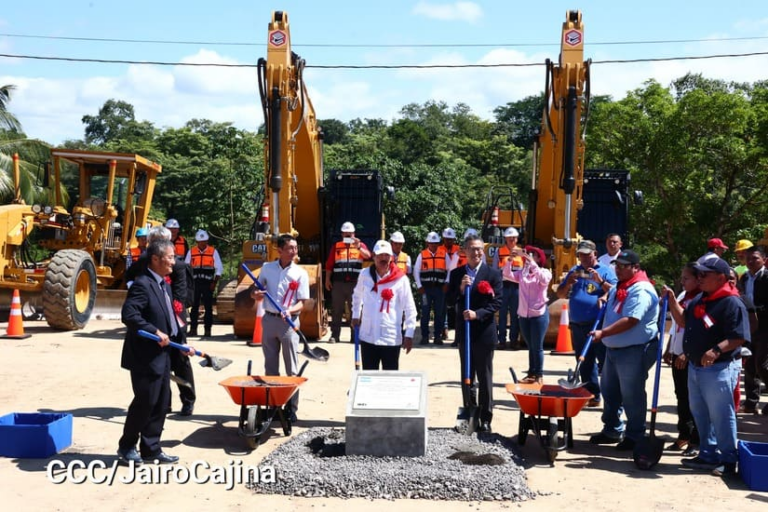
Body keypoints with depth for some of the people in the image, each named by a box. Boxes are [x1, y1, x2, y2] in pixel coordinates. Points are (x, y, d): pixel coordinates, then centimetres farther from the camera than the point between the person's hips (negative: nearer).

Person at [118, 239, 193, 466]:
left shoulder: (164, 285, 14)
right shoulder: (142, 284, -16)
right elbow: (129, 315, -27)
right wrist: (155, 332, -27)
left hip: (162, 355, 9)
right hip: (145, 357, -9)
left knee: (161, 403, 12)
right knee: (145, 402, 0)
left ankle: (151, 449, 22)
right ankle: (126, 447, 18)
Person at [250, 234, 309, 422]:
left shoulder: (300, 273, -3)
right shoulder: (267, 268, 4)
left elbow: (302, 302, -4)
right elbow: (256, 292, 14)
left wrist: (289, 311, -24)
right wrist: (256, 295, -9)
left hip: (289, 322, -3)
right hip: (269, 320, 3)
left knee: (292, 369, 1)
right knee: (270, 366, 10)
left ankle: (291, 408, 7)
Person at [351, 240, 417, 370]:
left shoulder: (401, 279, -9)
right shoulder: (365, 274, 1)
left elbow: (410, 309, -5)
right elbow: (357, 295, 20)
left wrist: (409, 334, -7)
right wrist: (355, 315, 19)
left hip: (391, 339, -3)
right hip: (368, 337, 3)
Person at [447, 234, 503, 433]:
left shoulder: (493, 273, -4)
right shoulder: (456, 273, 5)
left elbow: (497, 302, -10)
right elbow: (450, 301, 1)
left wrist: (477, 313, -21)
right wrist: (460, 289, -16)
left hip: (484, 332, -3)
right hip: (464, 330, 4)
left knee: (485, 377, 4)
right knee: (466, 376, 12)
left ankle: (485, 418, 12)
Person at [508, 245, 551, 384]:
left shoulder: (545, 272, -5)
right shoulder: (522, 273, 7)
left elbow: (543, 279, -27)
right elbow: (506, 274, -4)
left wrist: (531, 261, -30)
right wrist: (510, 259, -19)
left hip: (539, 314, -5)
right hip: (524, 315, 5)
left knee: (537, 347, 1)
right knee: (530, 346, 14)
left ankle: (539, 375, 10)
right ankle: (531, 373, 22)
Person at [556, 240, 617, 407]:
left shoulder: (605, 271, 1)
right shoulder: (574, 271, 16)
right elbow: (561, 295, 17)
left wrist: (600, 281, -20)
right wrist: (568, 283, -2)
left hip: (598, 325, -6)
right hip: (577, 325, 6)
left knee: (605, 362, -7)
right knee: (585, 364, 11)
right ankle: (592, 396, 20)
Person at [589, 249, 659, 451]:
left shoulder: (641, 290, -19)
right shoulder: (618, 287, 12)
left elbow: (630, 321, -28)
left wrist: (603, 333, -31)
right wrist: (604, 300, 12)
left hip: (635, 351, -10)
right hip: (613, 349, 10)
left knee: (631, 396, 0)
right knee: (610, 391, 18)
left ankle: (635, 436, 14)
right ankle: (612, 430, 32)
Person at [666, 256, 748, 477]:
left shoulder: (731, 303, -17)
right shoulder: (700, 300, 10)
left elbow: (739, 337, -22)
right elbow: (683, 321, 20)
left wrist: (717, 350, -34)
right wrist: (672, 301, 8)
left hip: (719, 369, -9)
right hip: (695, 367, 9)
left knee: (721, 416, 0)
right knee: (700, 414, 19)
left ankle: (728, 460, 14)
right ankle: (708, 455, 32)